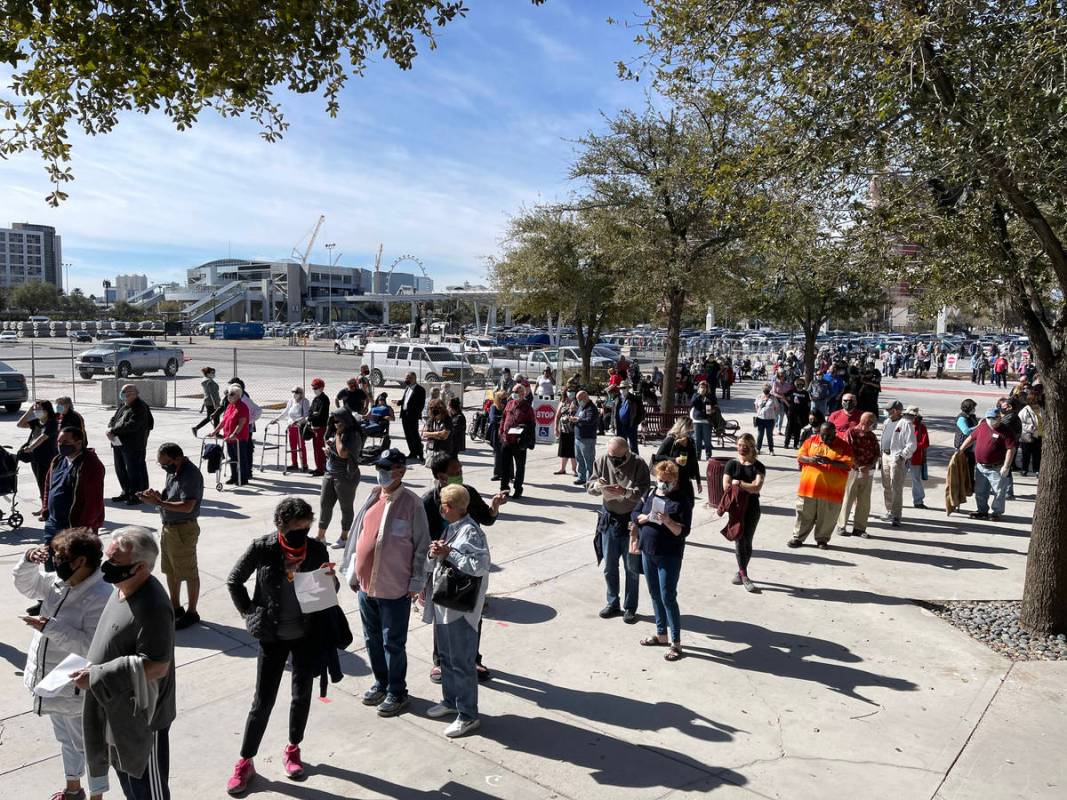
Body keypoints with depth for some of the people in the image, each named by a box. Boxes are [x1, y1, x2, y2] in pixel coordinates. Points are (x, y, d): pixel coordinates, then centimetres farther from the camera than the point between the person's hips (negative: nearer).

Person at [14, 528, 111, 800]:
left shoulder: (100, 597, -29)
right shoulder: (58, 582, -2)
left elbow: (93, 646, -32)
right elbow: (25, 585, 13)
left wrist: (50, 627, -31)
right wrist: (29, 561, -7)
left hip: (77, 689, -9)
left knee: (87, 745, 11)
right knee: (66, 739, 28)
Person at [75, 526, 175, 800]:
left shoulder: (152, 607, -32)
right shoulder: (123, 587, -1)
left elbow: (156, 666, -30)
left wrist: (96, 678, -27)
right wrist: (93, 671, 13)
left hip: (139, 717, -9)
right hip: (117, 710, 9)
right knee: (126, 776, 28)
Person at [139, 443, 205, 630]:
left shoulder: (191, 474, -23)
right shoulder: (172, 471, 6)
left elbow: (187, 507, -28)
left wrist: (158, 502, -26)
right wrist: (158, 496, -6)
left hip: (183, 530, -9)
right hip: (169, 527, 9)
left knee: (189, 574, 5)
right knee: (170, 571, 20)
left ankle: (191, 613, 18)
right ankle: (175, 607, 36)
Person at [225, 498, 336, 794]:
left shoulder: (317, 550, -11)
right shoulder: (262, 548, -16)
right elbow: (234, 581, 0)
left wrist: (331, 581, -20)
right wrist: (249, 613, -3)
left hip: (307, 636, 2)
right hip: (272, 637, -2)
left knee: (302, 695, 15)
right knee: (263, 701, 7)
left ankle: (293, 749, 38)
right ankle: (245, 762, 27)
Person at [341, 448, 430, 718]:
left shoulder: (411, 503, -13)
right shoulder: (372, 497, 4)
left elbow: (422, 546, -10)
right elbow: (357, 534, 12)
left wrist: (416, 583, -10)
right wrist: (352, 571, 12)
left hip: (394, 588, -6)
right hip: (365, 584, 6)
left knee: (393, 644, 7)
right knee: (372, 640, 20)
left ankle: (397, 693, 25)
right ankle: (381, 683, 40)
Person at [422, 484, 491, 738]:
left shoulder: (470, 532, -17)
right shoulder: (450, 529, 10)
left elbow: (479, 565, -28)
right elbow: (432, 565, 15)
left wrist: (448, 553, -23)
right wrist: (433, 554, -8)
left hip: (461, 609, -9)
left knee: (462, 662, 2)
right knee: (446, 657, 22)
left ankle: (468, 715, 14)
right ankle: (450, 700, 39)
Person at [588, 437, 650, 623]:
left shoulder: (638, 464, -15)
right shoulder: (602, 461, -6)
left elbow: (643, 491, -20)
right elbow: (590, 487, -4)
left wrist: (625, 492, -38)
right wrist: (597, 485, -28)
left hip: (631, 520, -3)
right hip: (609, 519, 3)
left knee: (632, 568, 8)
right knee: (609, 566, 13)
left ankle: (630, 607, 23)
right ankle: (612, 604, 30)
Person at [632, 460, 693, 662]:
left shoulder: (682, 500, -11)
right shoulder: (650, 494, 6)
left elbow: (684, 531, -15)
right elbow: (634, 514, 10)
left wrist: (667, 521, -31)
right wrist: (647, 517, -10)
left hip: (669, 556, -6)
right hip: (647, 552, 6)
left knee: (668, 597, -4)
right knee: (654, 595, 16)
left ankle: (676, 643, 7)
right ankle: (661, 635, 31)